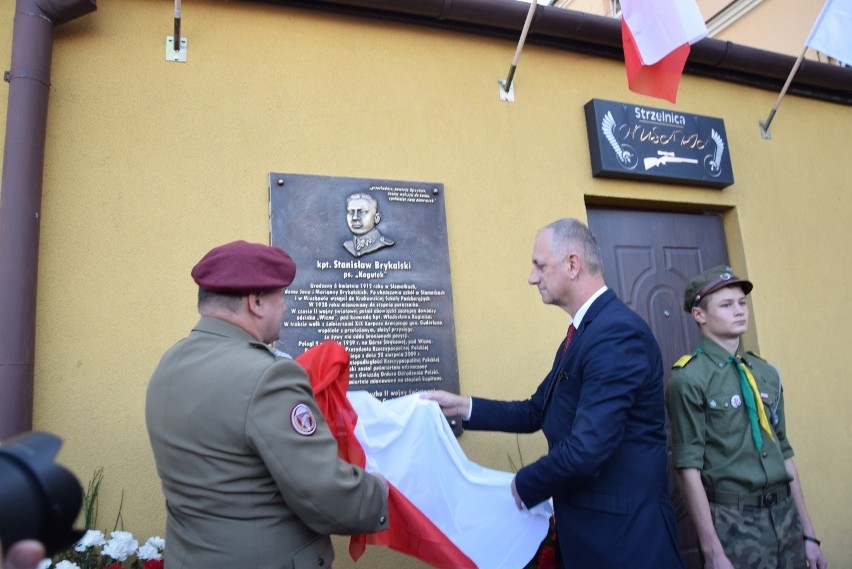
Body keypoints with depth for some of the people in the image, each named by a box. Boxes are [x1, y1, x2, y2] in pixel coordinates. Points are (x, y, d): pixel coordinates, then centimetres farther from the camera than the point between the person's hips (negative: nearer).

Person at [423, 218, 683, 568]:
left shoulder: (617, 332, -23)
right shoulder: (583, 331, 9)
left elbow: (586, 449, -30)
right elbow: (535, 413, 11)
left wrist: (524, 485, -13)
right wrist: (462, 406, 4)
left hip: (623, 531, -9)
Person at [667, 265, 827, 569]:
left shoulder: (767, 373, 7)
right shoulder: (688, 379, -14)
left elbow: (784, 454, 12)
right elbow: (688, 468, -15)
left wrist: (808, 533, 13)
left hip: (786, 515, 6)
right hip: (733, 523, -6)